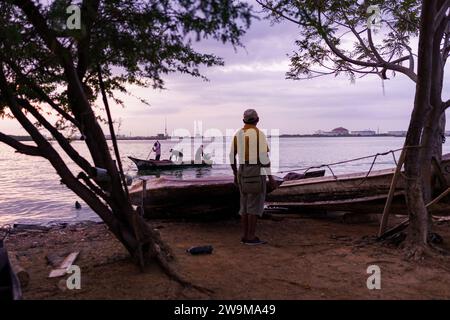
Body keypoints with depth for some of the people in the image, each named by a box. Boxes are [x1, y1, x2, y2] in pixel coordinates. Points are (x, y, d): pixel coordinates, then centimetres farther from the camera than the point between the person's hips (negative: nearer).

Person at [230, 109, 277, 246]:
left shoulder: (238, 134, 10)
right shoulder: (259, 134, -11)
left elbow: (232, 156, 11)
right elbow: (264, 157, -17)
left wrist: (235, 175, 20)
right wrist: (271, 177, -12)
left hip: (243, 172, 7)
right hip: (256, 173, -7)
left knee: (246, 204, 11)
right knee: (255, 205, -3)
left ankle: (245, 236, 12)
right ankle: (251, 237, -2)